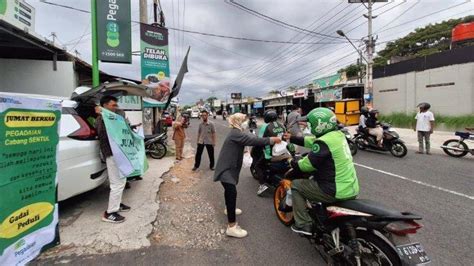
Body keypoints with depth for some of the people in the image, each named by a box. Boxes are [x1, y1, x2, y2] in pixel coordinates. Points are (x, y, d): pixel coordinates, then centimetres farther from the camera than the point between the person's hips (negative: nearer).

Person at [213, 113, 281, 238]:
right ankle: (232, 227, -17)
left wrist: (269, 140, -3)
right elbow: (253, 141, -29)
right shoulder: (236, 134, -22)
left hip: (229, 167, 11)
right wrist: (271, 140, -24)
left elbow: (250, 139, 7)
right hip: (226, 169, -11)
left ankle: (229, 209, 52)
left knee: (229, 190, 28)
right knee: (232, 192, -18)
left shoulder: (236, 133, 12)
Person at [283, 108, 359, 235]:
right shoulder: (338, 134, 7)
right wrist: (292, 138, 25)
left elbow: (308, 165, -15)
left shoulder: (324, 142, -21)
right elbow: (311, 141, 18)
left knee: (296, 185, 4)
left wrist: (293, 163, 4)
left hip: (336, 192, -9)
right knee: (313, 178, 32)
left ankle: (303, 225, 6)